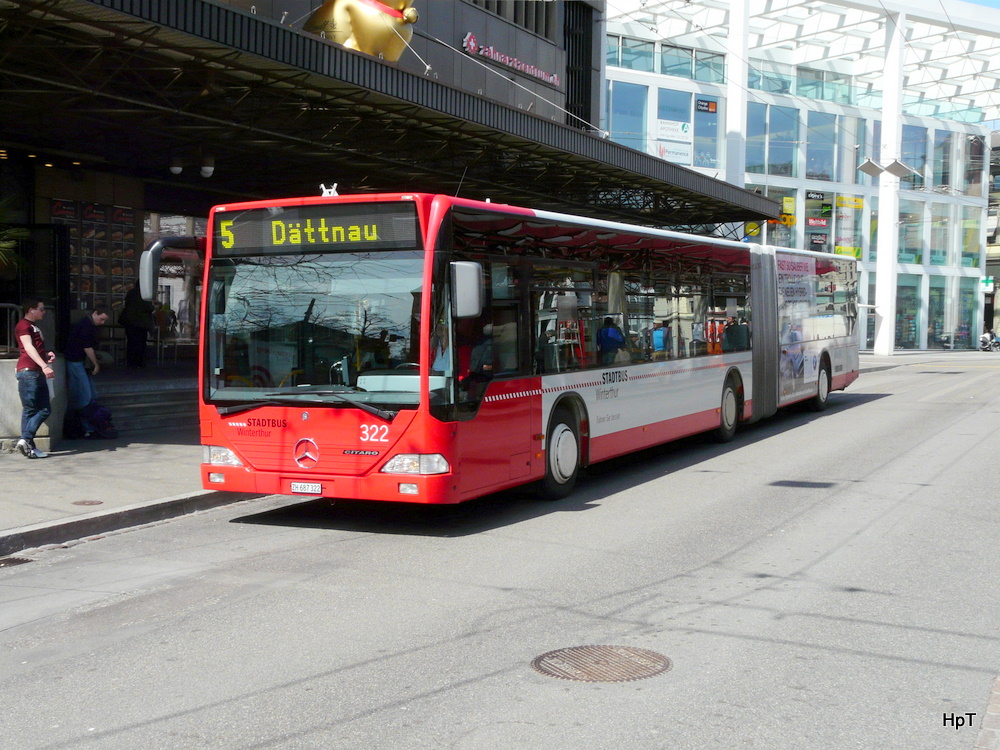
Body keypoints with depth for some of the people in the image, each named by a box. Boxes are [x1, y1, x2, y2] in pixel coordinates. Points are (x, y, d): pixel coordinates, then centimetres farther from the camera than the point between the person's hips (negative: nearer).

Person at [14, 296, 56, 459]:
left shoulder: (34, 326, 26)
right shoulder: (23, 325, -5)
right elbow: (29, 348, -18)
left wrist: (47, 354, 13)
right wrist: (44, 366, -30)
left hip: (38, 373, 9)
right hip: (28, 371, -9)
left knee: (45, 409, 3)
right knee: (30, 410, -9)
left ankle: (28, 445, 3)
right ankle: (26, 440, -8)